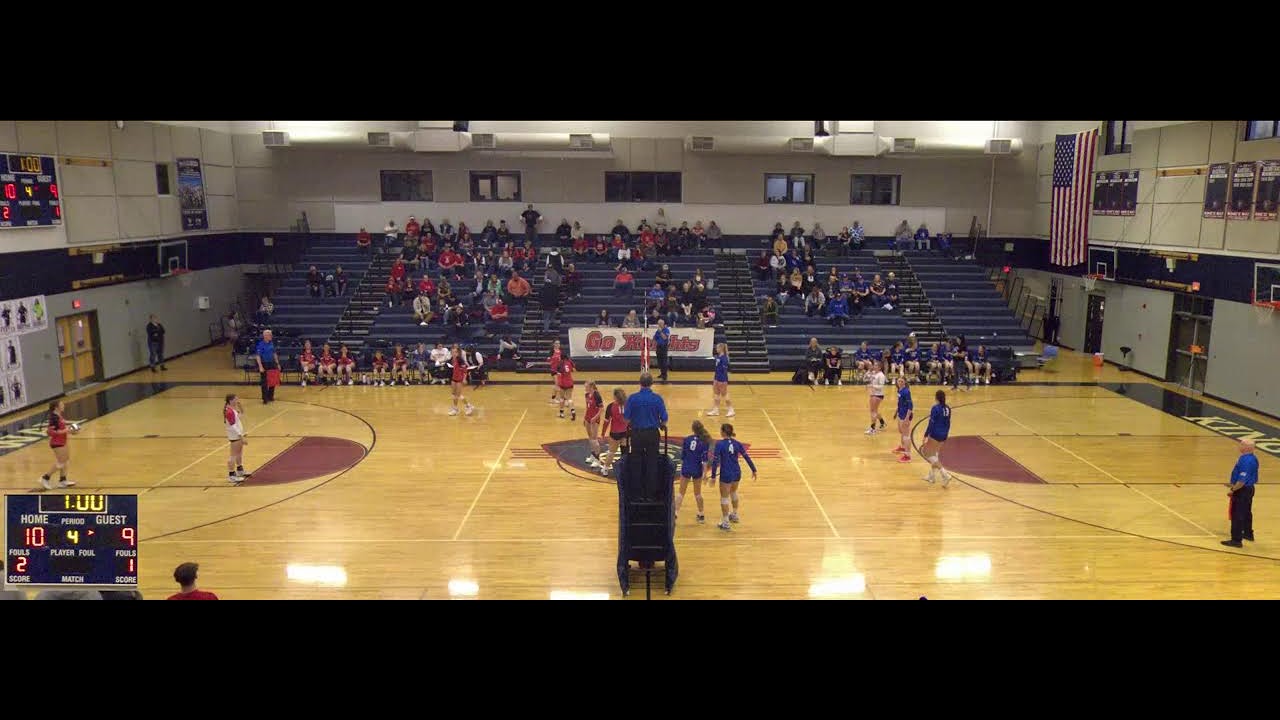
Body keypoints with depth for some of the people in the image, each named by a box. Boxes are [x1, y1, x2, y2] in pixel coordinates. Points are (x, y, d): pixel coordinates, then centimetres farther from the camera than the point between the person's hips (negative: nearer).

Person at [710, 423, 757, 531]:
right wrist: (753, 470, 10)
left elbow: (715, 461, -17)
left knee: (724, 498, 7)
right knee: (734, 493, 29)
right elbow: (747, 457, 1)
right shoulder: (737, 443, 0)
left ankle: (725, 523, 10)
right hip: (737, 473, 6)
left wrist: (713, 476, -12)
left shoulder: (720, 444, -15)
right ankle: (735, 515, 45)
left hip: (726, 474, -6)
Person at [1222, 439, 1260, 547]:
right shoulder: (1253, 458, 6)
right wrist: (1234, 485, 20)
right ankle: (1248, 534, 41)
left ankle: (1236, 540, -3)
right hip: (1249, 489, 10)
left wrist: (1233, 490, -19)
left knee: (1237, 516, -5)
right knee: (1246, 513, 25)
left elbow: (1242, 480, -28)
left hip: (1242, 491, -10)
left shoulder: (1246, 461, -26)